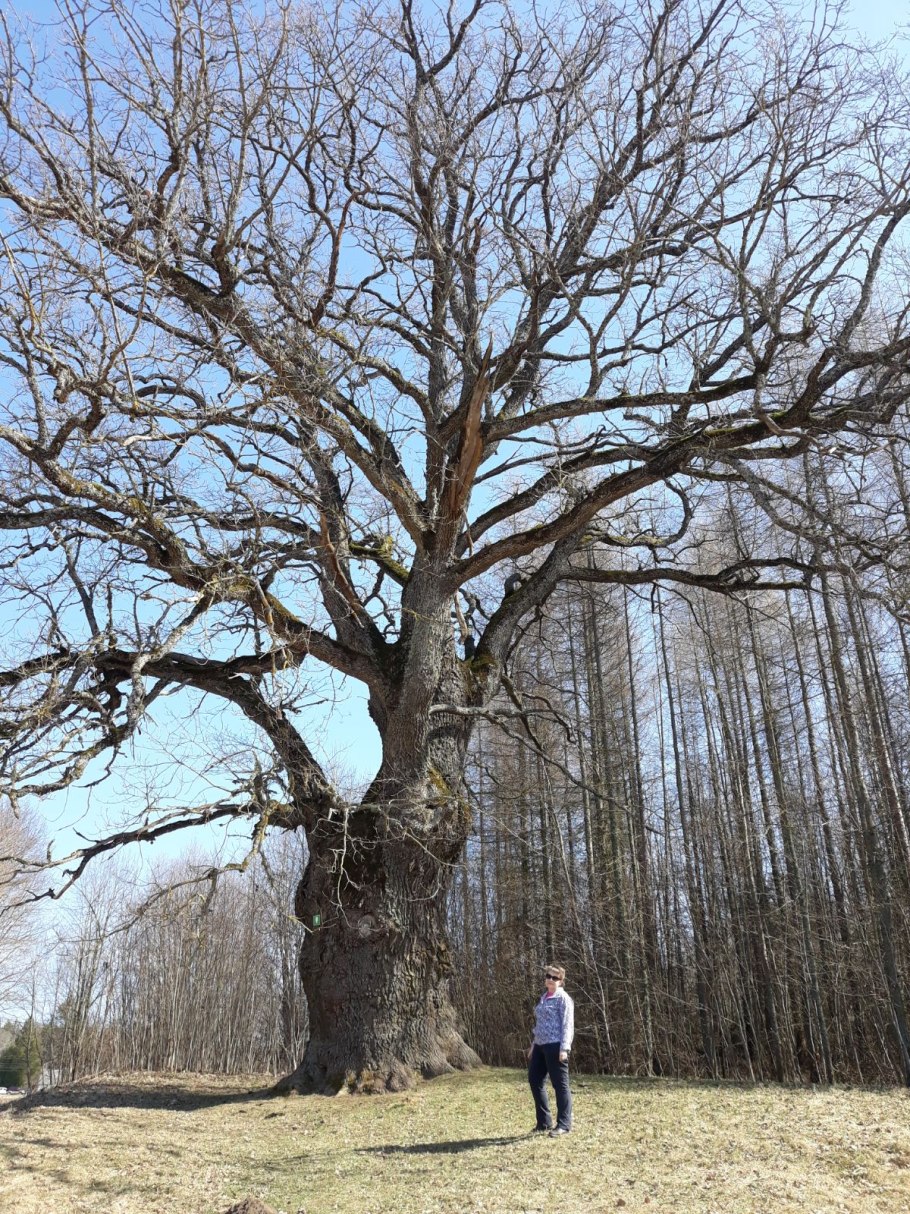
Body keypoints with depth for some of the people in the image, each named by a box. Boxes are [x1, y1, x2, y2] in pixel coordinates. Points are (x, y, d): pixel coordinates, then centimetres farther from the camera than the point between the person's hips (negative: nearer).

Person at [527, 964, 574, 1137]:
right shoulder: (544, 997, 18)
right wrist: (533, 1045, 22)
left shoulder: (563, 998, -6)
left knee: (560, 1084, -2)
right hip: (540, 1046, 9)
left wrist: (564, 1048, -20)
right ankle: (544, 1122, 21)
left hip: (555, 1046, -9)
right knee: (535, 1081, 10)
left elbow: (567, 1025, -13)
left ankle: (564, 1124, 6)